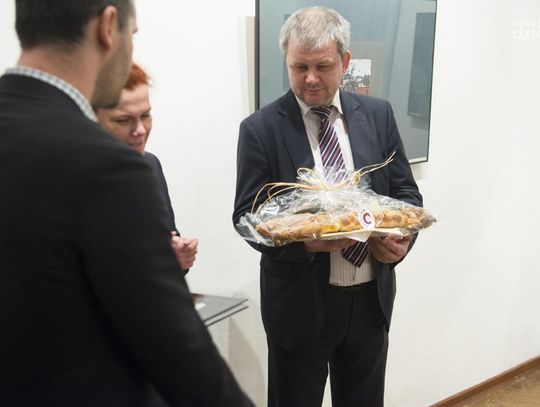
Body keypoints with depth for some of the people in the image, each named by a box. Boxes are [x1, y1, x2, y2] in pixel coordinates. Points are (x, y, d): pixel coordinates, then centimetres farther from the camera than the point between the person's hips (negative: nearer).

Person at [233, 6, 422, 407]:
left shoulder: (378, 114, 1)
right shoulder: (261, 129, -9)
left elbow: (405, 192, 6)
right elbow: (247, 217, -8)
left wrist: (402, 236, -15)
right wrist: (303, 240, -27)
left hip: (371, 298, 3)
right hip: (300, 303, -3)